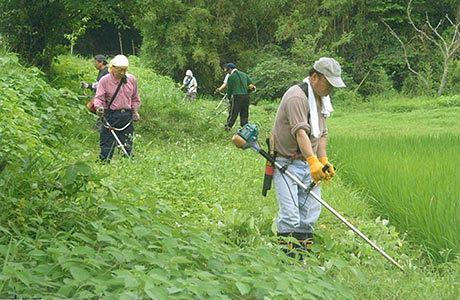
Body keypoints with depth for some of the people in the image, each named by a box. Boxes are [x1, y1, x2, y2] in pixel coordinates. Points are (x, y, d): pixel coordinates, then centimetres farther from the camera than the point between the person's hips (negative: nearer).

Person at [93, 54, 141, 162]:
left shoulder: (132, 80, 8)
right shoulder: (105, 80, -4)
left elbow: (135, 99, 18)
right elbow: (99, 97, -8)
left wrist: (135, 111, 5)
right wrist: (98, 107, -28)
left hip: (127, 116, 3)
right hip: (110, 116, -3)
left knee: (127, 147, 7)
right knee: (107, 146, -5)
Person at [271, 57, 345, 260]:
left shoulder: (321, 99, 14)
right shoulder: (297, 97, -17)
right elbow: (300, 132, -29)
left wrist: (323, 161, 7)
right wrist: (313, 161, -39)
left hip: (309, 164, 9)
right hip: (286, 163, -9)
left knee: (310, 212, 7)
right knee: (290, 215, -14)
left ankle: (302, 258, 14)